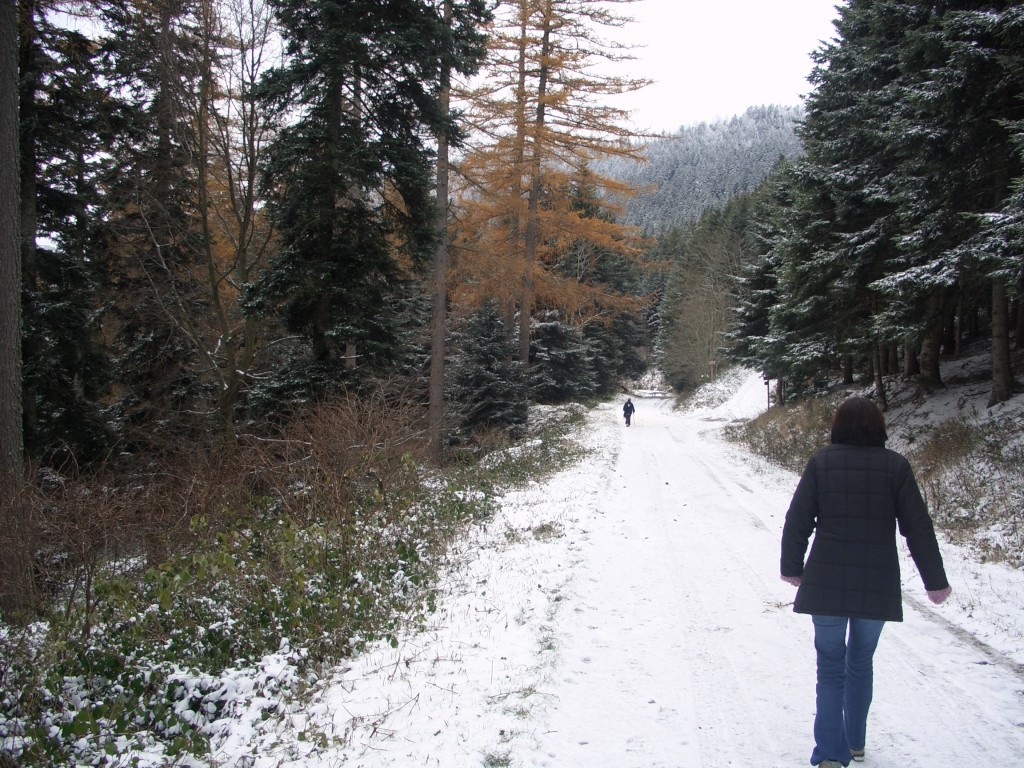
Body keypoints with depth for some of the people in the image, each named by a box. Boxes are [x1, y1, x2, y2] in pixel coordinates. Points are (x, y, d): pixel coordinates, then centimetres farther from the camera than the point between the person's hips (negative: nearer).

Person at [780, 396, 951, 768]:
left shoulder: (822, 462, -3)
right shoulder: (895, 466, -2)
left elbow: (797, 521, -2)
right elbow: (918, 528, -2)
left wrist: (792, 567, 13)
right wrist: (935, 581, 7)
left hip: (826, 583, -1)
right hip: (878, 586, 1)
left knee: (831, 667, 7)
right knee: (860, 662, 20)